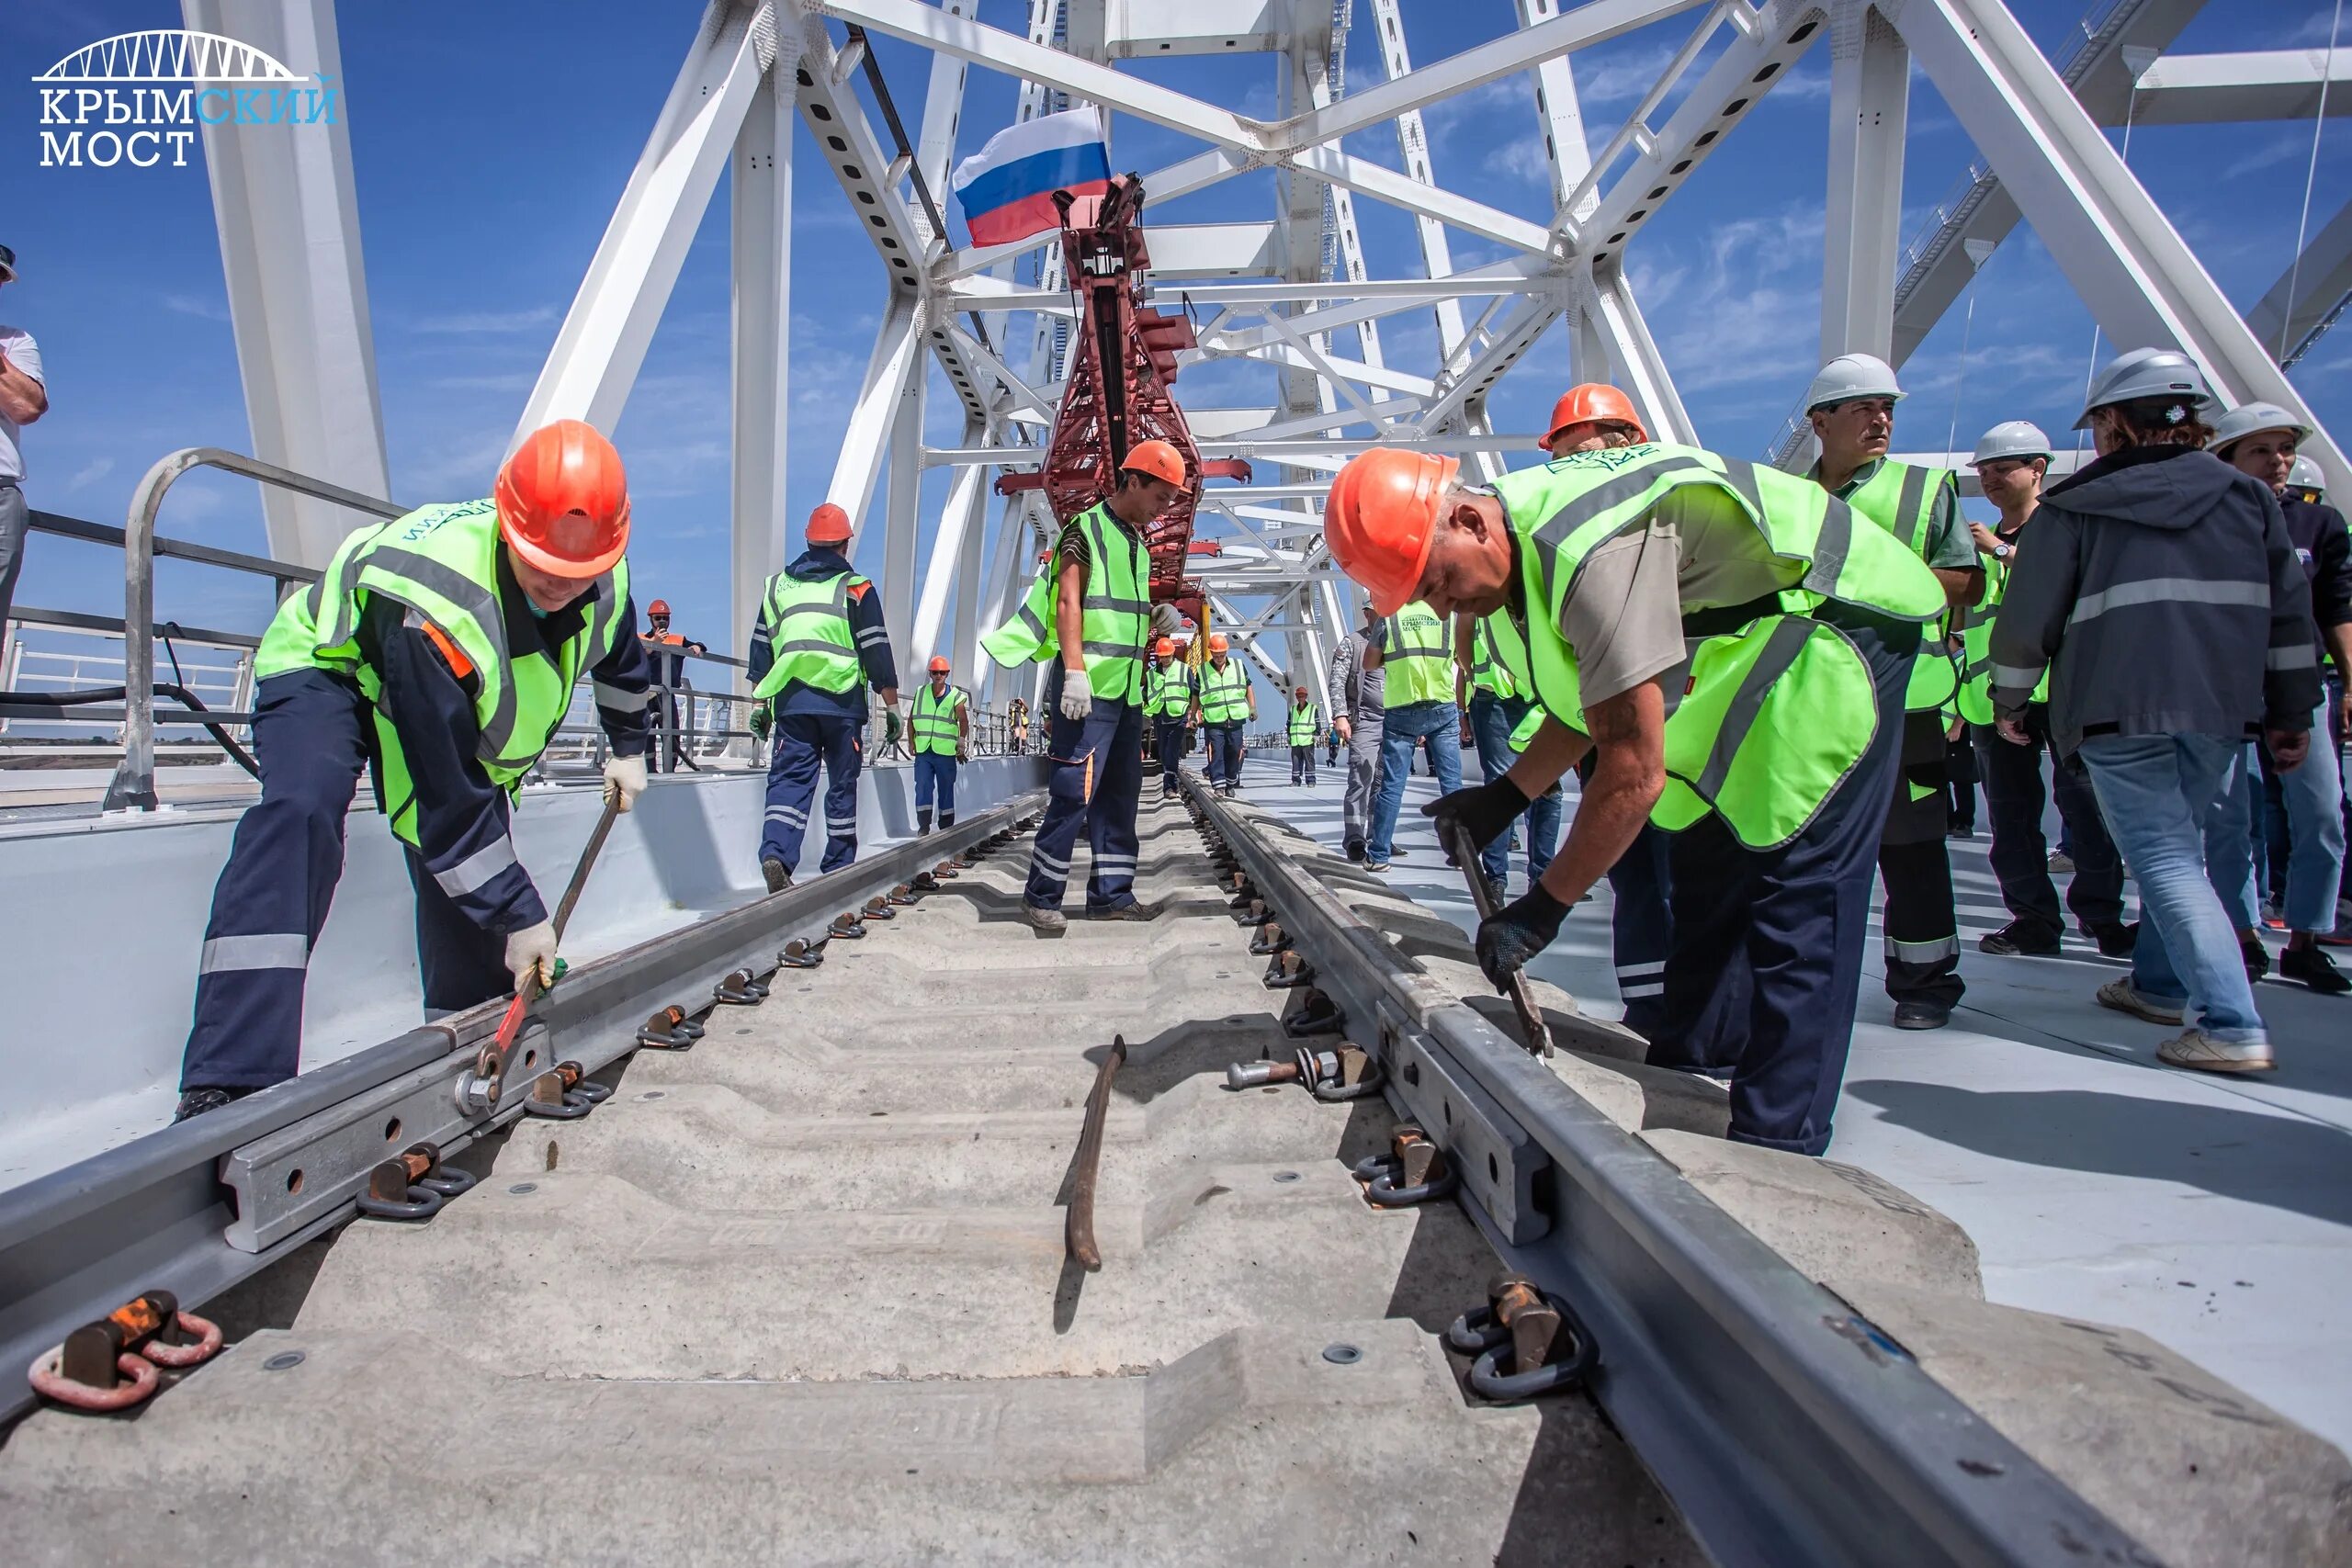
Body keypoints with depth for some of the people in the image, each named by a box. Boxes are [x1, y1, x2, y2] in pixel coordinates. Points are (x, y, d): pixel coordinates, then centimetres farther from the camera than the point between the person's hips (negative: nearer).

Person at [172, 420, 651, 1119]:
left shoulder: (604, 576, -21)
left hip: (464, 698, 7)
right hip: (326, 666, -7)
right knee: (301, 808, -34)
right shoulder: (436, 604, -41)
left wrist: (627, 746, 18)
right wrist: (519, 915, -30)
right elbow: (448, 799, -35)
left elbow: (619, 655, 8)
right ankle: (225, 1087, -36)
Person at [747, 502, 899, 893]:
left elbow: (760, 651, 15)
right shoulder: (856, 589, 1)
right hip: (841, 702, -2)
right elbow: (877, 653, -1)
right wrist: (892, 704, 4)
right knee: (842, 786, 8)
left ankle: (775, 853, -21)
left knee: (789, 780, 1)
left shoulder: (777, 586, 13)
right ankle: (838, 869, 13)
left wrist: (760, 704, 20)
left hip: (790, 701, 2)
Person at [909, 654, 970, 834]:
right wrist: (912, 741, 7)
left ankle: (946, 826, 16)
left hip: (946, 752, -1)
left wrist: (962, 743, -7)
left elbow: (964, 721, 1)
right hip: (923, 751, 2)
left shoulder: (956, 696, 1)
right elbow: (911, 719, 13)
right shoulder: (920, 692, 9)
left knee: (946, 789, 6)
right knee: (922, 787, -7)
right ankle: (923, 825, -4)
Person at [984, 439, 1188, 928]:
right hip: (1088, 686, -9)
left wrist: (1158, 618, 12)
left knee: (1120, 794, 9)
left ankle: (1111, 893, 15)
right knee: (1075, 791, -10)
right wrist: (1075, 671, -23)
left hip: (1126, 689, 9)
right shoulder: (1085, 529, -6)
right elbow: (1069, 603, -15)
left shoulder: (1137, 544, 19)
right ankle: (1041, 896, -1)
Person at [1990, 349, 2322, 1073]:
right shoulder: (2248, 497, 12)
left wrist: (2009, 700, 13)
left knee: (2163, 857, -4)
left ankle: (2233, 1026, -10)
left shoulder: (2073, 506, 0)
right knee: (2178, 843, 19)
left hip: (2118, 710, -5)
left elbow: (2028, 617, 1)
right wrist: (2291, 713, 17)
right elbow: (2291, 611, 11)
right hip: (2220, 708, 5)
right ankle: (2158, 984, 31)